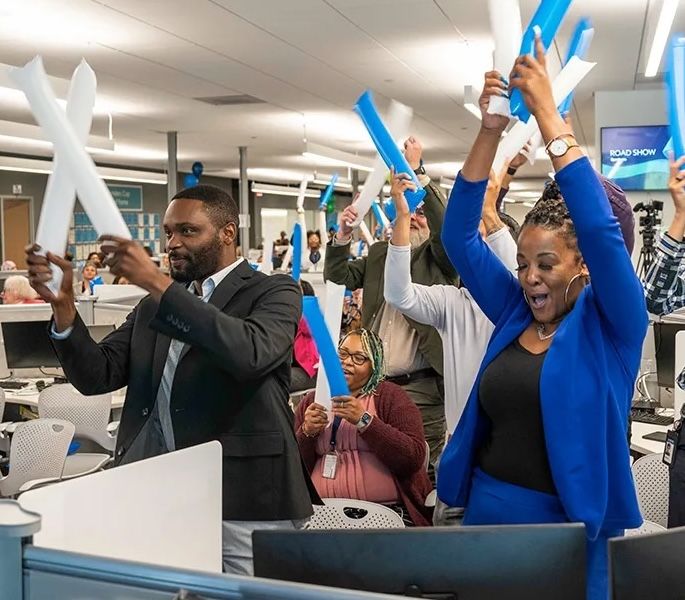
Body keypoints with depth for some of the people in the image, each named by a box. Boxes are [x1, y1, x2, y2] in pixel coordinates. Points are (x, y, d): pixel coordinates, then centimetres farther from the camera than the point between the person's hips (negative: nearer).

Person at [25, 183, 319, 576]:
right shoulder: (153, 305, 16)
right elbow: (96, 376, 8)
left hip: (244, 498, -4)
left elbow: (252, 352, -23)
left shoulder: (274, 292, -1)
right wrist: (63, 304, -8)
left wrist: (156, 282, -23)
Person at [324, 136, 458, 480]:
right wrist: (343, 235, -9)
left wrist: (415, 171, -20)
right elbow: (338, 278, 8)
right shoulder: (378, 254, 17)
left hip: (421, 387, -4)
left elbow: (447, 225, -16)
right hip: (374, 384, 5)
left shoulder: (439, 258, 3)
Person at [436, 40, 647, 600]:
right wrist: (490, 131, -11)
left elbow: (600, 229, -22)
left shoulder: (611, 324, -7)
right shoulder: (514, 314, 4)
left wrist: (548, 114, -20)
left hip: (563, 528, -4)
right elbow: (459, 237, -1)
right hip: (486, 511, 5)